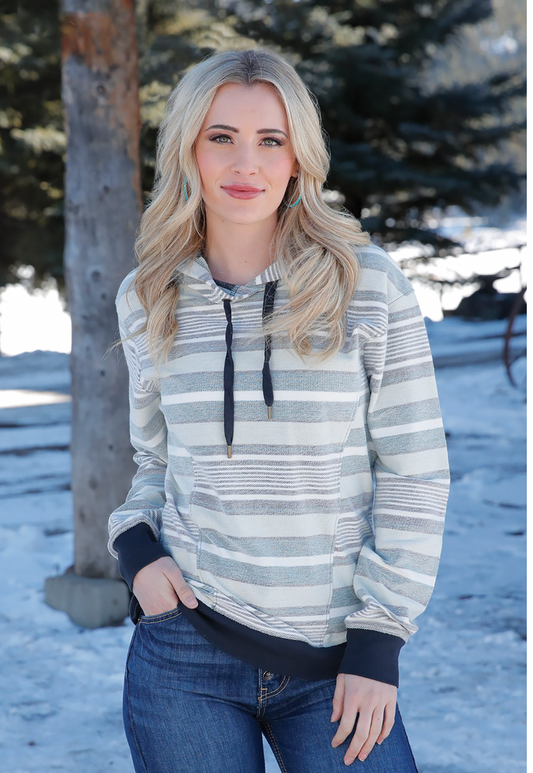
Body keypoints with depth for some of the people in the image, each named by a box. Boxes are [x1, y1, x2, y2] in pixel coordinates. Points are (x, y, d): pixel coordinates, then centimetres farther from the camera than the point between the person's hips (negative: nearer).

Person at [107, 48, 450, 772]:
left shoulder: (369, 283, -5)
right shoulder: (148, 298, 4)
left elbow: (415, 473, -4)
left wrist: (379, 638, -6)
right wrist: (137, 546, -1)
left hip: (336, 664, -2)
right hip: (186, 655, 2)